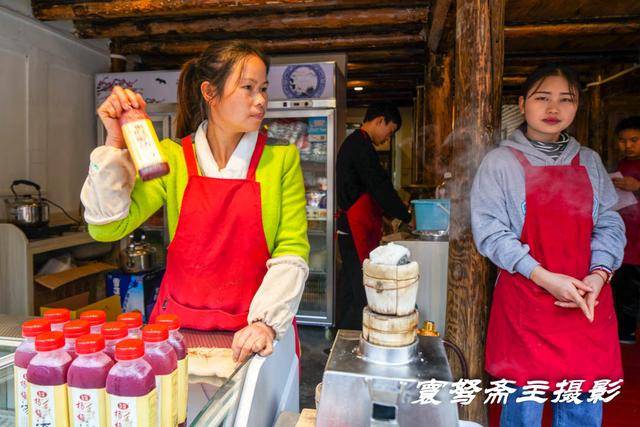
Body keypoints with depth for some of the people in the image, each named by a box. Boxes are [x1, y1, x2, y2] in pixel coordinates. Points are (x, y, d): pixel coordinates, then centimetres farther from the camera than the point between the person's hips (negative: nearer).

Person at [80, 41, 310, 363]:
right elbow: (107, 227, -3)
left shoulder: (282, 158, 0)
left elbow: (291, 252, -4)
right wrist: (115, 144, -10)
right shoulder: (171, 156, 3)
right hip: (178, 324, 1)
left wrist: (267, 321, -17)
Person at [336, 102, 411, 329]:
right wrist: (406, 217, -6)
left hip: (349, 227, 11)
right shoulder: (362, 146, -15)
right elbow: (380, 187, -17)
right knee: (363, 290, -7)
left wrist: (391, 215, 18)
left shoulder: (352, 143, 18)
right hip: (357, 229, -11)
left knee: (349, 284, 16)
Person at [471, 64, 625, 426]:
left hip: (588, 302, 4)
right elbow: (490, 232, -9)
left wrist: (599, 274, -10)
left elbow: (609, 225, 8)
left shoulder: (590, 162, 11)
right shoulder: (500, 162, -3)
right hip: (525, 299, -4)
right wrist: (544, 277, -18)